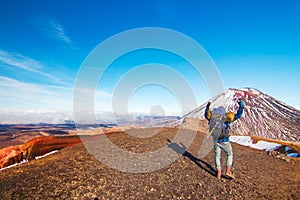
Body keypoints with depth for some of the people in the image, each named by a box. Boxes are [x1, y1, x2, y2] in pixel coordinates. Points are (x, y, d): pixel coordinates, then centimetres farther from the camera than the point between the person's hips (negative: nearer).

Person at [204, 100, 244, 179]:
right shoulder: (226, 118, -8)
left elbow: (206, 115, 20)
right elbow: (238, 115, -8)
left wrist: (207, 107, 24)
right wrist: (241, 106, -1)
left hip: (216, 141, 3)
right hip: (224, 141, -2)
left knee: (217, 156, 13)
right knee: (230, 155, 18)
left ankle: (219, 173, 11)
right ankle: (228, 171, 9)